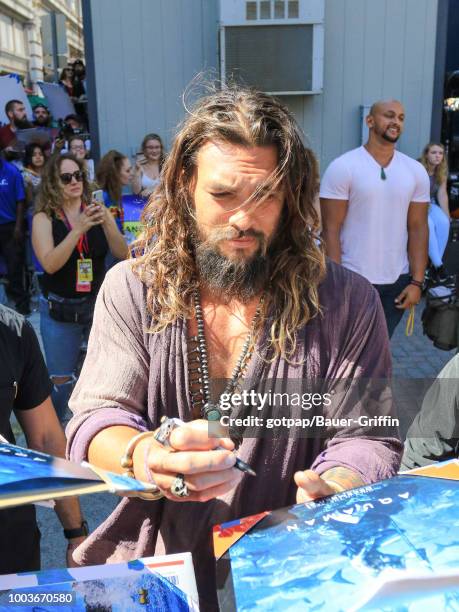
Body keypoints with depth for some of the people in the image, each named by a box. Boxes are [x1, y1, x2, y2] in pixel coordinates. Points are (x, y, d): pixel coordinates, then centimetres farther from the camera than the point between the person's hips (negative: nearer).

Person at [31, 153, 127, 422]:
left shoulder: (97, 210, -1)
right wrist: (79, 229, -29)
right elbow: (50, 264, -20)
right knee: (61, 380, 7)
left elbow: (122, 254, -7)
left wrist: (106, 224, -24)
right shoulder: (44, 218, -7)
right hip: (60, 309, -2)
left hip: (100, 303, 2)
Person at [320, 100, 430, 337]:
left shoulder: (416, 172, 5)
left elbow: (418, 228, 6)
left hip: (396, 281, 4)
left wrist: (417, 281, 0)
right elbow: (331, 230, -10)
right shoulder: (342, 168, -8)